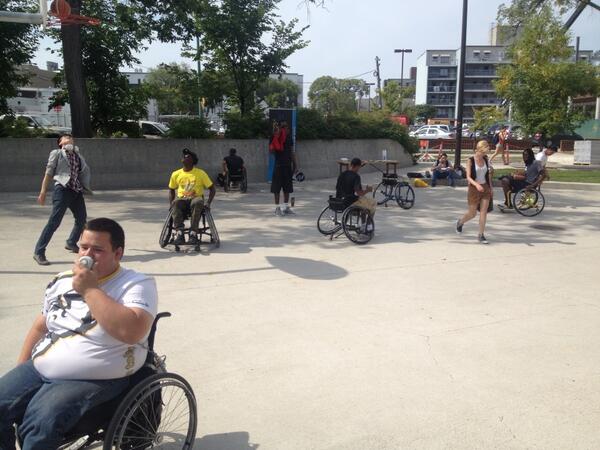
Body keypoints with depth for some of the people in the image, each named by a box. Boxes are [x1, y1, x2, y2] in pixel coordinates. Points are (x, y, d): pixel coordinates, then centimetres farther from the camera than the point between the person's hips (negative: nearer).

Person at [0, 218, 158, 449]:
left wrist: (90, 290, -22)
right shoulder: (62, 280, 10)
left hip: (93, 380, -7)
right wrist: (19, 372, 17)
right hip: (39, 370, 7)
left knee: (39, 425, -26)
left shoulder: (137, 284, -12)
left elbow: (132, 331, -29)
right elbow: (40, 327, 22)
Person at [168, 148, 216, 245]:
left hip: (196, 198, -2)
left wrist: (208, 203, -13)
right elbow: (171, 190, 19)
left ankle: (193, 234, -40)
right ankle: (179, 234, -41)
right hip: (182, 199, 2)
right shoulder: (176, 174, 7)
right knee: (176, 203, -36)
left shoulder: (201, 173, -2)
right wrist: (171, 204, 1)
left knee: (197, 202, -40)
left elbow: (212, 189, 1)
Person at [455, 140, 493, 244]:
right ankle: (460, 222, 36)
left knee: (484, 212, -2)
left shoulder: (485, 159, 3)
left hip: (485, 188, 4)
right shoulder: (471, 161, -11)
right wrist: (476, 184, -34)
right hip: (474, 188, -4)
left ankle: (481, 235, 5)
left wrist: (490, 187, 14)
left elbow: (488, 174, 14)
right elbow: (468, 177, -17)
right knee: (472, 214, 5)